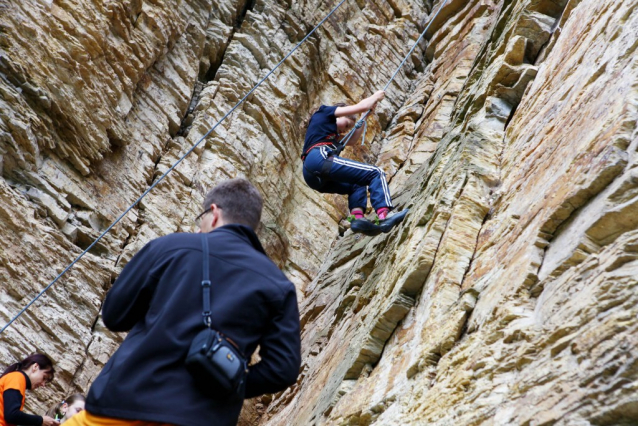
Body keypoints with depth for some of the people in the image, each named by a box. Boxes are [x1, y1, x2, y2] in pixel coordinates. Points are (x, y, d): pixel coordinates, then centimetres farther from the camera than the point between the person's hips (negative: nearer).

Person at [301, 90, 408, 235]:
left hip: (314, 178, 9)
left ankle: (357, 217, -5)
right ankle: (384, 215, -27)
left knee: (358, 185, 24)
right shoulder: (324, 112, 16)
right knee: (375, 173, -6)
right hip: (320, 158, -9)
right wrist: (376, 96, 28)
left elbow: (351, 140, 41)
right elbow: (360, 107, 10)